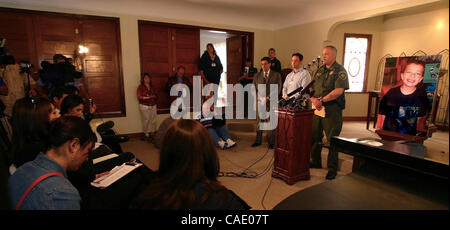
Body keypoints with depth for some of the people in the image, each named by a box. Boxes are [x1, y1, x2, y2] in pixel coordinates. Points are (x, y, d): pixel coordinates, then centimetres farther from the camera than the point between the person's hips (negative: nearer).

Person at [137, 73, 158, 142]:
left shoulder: (151, 87, 15)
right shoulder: (140, 87, 0)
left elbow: (156, 96, 18)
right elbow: (139, 97, -10)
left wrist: (154, 96, -5)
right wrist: (148, 97, -17)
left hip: (153, 106, 5)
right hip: (144, 106, -4)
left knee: (153, 120, 0)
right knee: (146, 120, -7)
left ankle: (152, 134, 10)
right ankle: (146, 135, 5)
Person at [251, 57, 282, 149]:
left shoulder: (276, 75, 4)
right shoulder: (257, 75, 12)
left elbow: (277, 89, -4)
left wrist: (268, 98, -14)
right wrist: (259, 97, -7)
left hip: (272, 102, -2)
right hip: (260, 102, 2)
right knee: (259, 122, 5)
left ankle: (271, 142, 12)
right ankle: (258, 141, 16)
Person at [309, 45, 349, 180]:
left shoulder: (340, 70, -5)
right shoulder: (320, 70, 15)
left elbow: (338, 91, -17)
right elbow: (311, 88, 12)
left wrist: (322, 100, -15)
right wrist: (313, 99, -7)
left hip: (332, 109, -6)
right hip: (317, 108, 7)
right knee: (314, 136, 13)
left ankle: (332, 168, 12)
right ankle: (316, 162, 30)